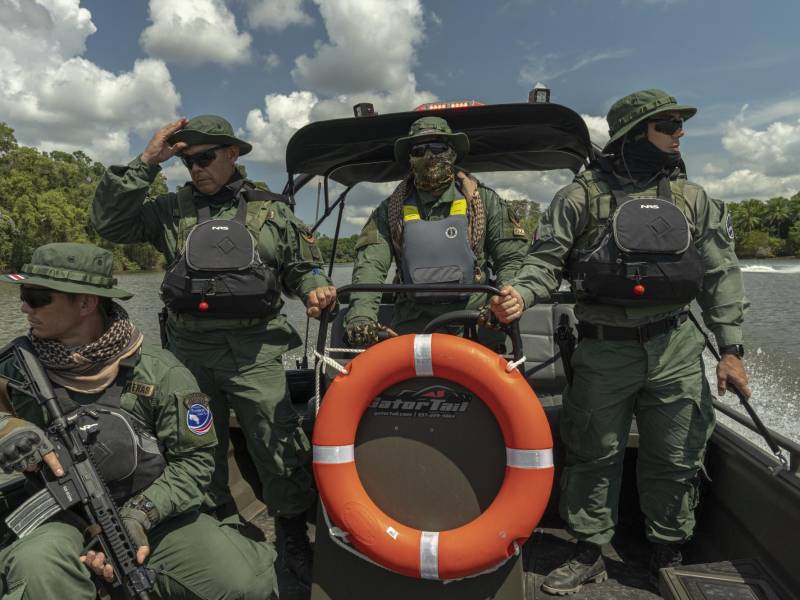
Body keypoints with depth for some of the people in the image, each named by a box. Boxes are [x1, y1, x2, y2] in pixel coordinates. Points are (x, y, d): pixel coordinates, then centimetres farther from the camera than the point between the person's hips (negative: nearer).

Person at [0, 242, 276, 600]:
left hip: (151, 513, 1)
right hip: (59, 517, 0)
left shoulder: (159, 372, -10)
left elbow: (194, 459, -5)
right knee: (36, 565, -38)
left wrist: (138, 516, -17)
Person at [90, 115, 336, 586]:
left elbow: (302, 267, 13)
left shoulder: (272, 210, 8)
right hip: (191, 351, 3)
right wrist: (147, 162, -3)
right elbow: (109, 222, 1)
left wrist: (316, 288, -10)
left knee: (280, 446, -3)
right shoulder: (173, 209, 10)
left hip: (255, 351, -2)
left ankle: (293, 535, 19)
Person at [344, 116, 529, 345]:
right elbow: (370, 263, -1)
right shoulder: (391, 210, 11)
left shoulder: (485, 201, 9)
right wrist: (361, 312, -19)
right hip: (412, 323, 1)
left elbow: (511, 260, 8)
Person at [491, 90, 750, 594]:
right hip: (604, 348, -2)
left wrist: (731, 348, 4)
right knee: (595, 454, 6)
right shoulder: (582, 196, 1)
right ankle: (590, 554, 25)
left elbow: (721, 277, 9)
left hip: (676, 349, 3)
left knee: (676, 457, 10)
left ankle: (669, 557, 32)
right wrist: (522, 294, -22)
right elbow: (547, 259, -2)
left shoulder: (693, 199, 10)